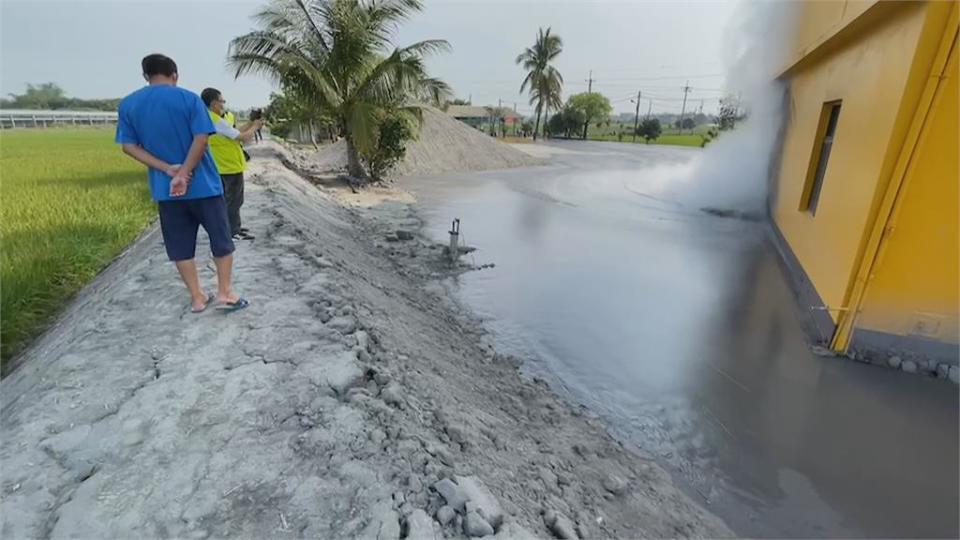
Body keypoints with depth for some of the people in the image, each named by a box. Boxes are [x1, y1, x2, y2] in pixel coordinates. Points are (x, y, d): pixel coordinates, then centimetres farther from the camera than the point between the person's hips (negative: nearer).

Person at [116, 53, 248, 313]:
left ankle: (197, 298, 17)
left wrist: (168, 169, -7)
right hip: (202, 184, -3)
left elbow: (129, 146, 0)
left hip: (164, 189, 4)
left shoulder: (127, 104, 5)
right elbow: (201, 139, -16)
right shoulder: (189, 99, -6)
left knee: (181, 246, 11)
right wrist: (183, 173, -15)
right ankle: (225, 293, 9)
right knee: (221, 239, 8)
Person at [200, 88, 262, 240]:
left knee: (233, 199, 19)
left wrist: (251, 124, 8)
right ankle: (233, 231, 6)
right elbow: (244, 137, -21)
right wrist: (255, 127, -4)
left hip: (229, 165, 10)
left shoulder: (217, 119, 8)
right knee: (233, 200, -1)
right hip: (231, 166, -10)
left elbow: (234, 134, 12)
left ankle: (235, 226, 29)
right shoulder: (217, 122, -22)